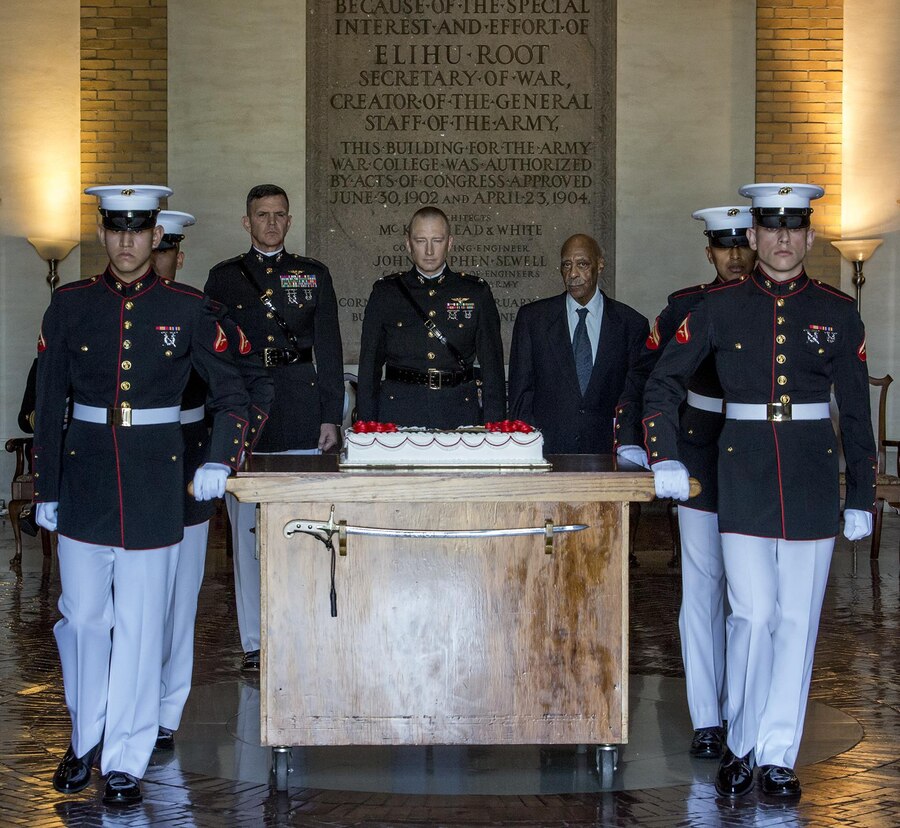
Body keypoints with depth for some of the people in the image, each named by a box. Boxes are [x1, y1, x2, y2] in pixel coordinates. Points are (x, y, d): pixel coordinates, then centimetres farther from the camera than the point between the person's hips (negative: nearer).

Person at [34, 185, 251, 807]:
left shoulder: (187, 309, 0)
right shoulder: (70, 306, 3)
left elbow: (231, 395, 4)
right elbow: (49, 405, 7)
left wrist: (220, 461, -11)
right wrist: (47, 490, 7)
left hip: (155, 479, -1)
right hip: (85, 474, 1)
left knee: (140, 622, 2)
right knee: (82, 617, 7)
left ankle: (126, 761, 11)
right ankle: (85, 742, 27)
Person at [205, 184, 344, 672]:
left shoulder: (314, 275, 12)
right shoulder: (223, 278, 10)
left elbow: (329, 350, 9)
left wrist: (331, 417, 2)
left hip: (301, 415, 0)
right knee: (248, 532, 0)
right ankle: (255, 643, 7)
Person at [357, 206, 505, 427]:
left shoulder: (476, 292, 9)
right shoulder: (386, 292, 10)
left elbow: (492, 362, 7)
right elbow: (370, 362, 10)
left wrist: (494, 425, -1)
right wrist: (367, 425, 3)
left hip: (459, 412, 0)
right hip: (399, 413, 0)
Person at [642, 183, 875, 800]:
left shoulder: (837, 312, 4)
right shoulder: (720, 306, 1)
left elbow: (856, 412, 7)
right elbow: (664, 383, 6)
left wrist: (861, 498, 5)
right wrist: (665, 457, -5)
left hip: (813, 476, 1)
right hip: (744, 474, -1)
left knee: (797, 619, 3)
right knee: (753, 615, -4)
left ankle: (778, 756, 12)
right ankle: (740, 743, 13)